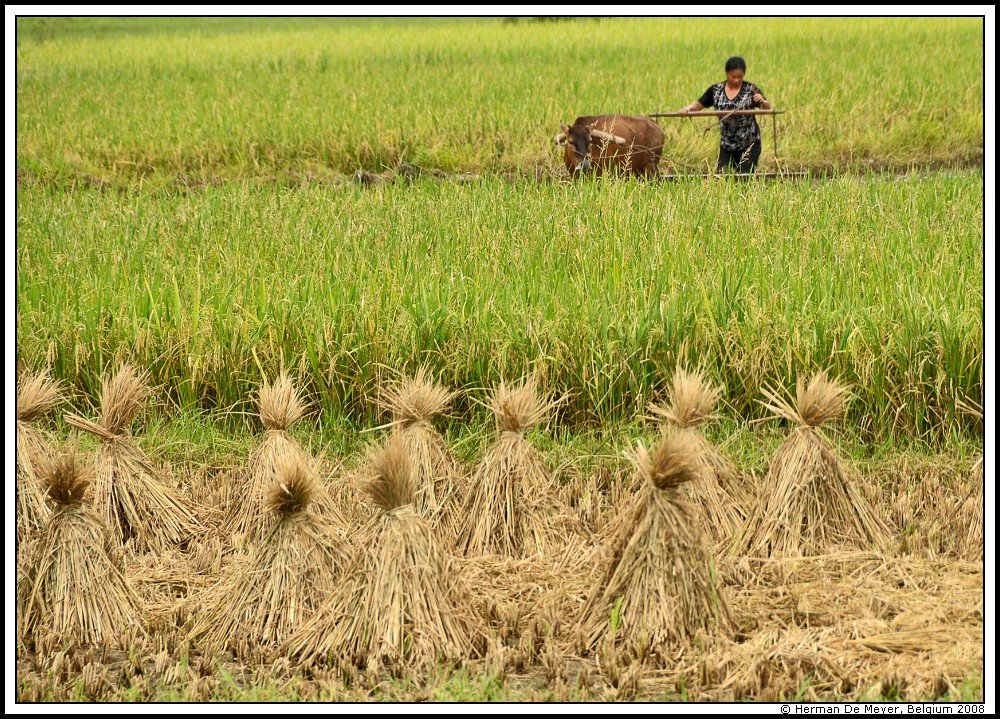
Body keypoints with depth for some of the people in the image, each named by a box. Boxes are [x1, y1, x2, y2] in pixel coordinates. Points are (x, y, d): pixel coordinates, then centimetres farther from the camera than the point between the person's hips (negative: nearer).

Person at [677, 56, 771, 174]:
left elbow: (767, 108, -6)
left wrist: (762, 102, -30)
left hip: (749, 144, -3)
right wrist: (688, 108, -15)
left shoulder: (751, 90, -4)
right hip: (727, 145, 3)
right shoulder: (716, 90, 3)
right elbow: (699, 104, 7)